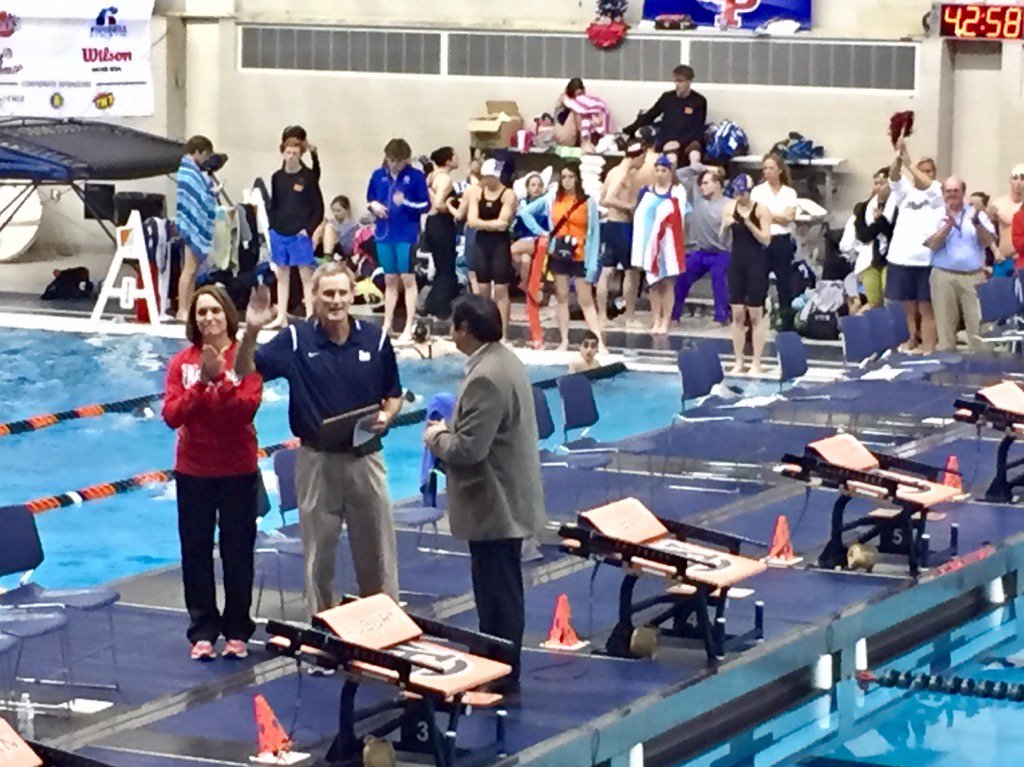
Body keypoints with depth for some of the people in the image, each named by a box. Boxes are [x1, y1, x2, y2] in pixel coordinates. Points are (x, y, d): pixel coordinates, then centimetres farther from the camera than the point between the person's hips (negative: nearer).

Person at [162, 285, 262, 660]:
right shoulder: (182, 362, 1)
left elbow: (246, 407, -18)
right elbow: (171, 415, -9)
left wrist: (220, 378, -27)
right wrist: (202, 383, -19)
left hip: (238, 470, -2)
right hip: (193, 471, 2)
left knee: (237, 551, 5)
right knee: (196, 552, 5)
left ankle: (237, 630, 15)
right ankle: (203, 632, 14)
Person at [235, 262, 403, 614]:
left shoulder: (375, 339, -1)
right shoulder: (295, 340, -5)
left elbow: (393, 395, 10)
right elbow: (246, 371, -8)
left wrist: (386, 416, -11)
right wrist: (251, 331, -24)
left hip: (365, 457, 1)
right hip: (317, 461, -1)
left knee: (377, 552, 7)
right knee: (319, 553, 9)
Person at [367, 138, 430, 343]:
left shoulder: (416, 176, -7)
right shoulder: (378, 175, 3)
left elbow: (425, 205, -6)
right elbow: (370, 198, 15)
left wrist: (406, 203, -23)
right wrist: (374, 205, -8)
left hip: (407, 235, -4)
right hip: (384, 234, 4)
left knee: (407, 279, -1)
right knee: (390, 280, 13)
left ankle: (409, 327, 3)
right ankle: (387, 324, 21)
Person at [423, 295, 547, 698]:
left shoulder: (486, 378, -25)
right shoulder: (504, 361, 9)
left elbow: (468, 449, -27)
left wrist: (437, 437, -9)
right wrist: (450, 430, 8)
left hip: (494, 507, -11)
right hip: (508, 500, 11)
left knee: (498, 595, -1)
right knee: (502, 592, 18)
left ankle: (502, 680, 7)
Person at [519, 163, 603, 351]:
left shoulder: (588, 202, -4)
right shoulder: (552, 199, 3)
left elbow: (594, 234, -4)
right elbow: (525, 212, 11)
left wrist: (593, 264, -10)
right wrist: (540, 232, -1)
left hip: (579, 256, -3)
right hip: (557, 254, 3)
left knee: (586, 300, -4)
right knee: (561, 297, 8)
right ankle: (564, 340, 13)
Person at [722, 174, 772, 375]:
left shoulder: (761, 210, -8)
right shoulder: (730, 208, 4)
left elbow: (766, 240, -11)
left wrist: (749, 224, -22)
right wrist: (725, 226, -13)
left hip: (756, 262, -4)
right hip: (736, 261, 4)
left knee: (755, 314, 0)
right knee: (737, 314, 5)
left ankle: (756, 362, 6)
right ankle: (738, 362, 12)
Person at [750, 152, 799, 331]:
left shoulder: (789, 193, 8)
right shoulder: (757, 191, 5)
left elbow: (789, 218, -3)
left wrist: (769, 214, -6)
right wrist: (779, 217, -10)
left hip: (783, 242, 1)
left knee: (784, 284, 5)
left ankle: (787, 325, 11)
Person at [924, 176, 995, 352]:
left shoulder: (976, 214, 11)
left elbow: (989, 241, 0)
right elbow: (933, 244, -7)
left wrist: (976, 223, -16)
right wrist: (949, 223, -16)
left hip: (974, 277, 0)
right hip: (944, 276, 0)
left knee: (978, 324, -6)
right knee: (945, 325, 1)